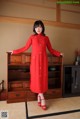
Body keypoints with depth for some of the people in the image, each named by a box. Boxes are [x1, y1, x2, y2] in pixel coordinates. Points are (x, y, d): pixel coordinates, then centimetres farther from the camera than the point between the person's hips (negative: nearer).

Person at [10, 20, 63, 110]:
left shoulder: (46, 38, 10)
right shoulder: (32, 37, 7)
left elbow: (51, 50, 14)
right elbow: (25, 48, 9)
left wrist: (59, 53, 11)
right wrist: (14, 51, 10)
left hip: (43, 60, 2)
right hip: (35, 60, -1)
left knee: (43, 78, 2)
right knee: (36, 78, -3)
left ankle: (39, 97, 18)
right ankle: (42, 98, 11)